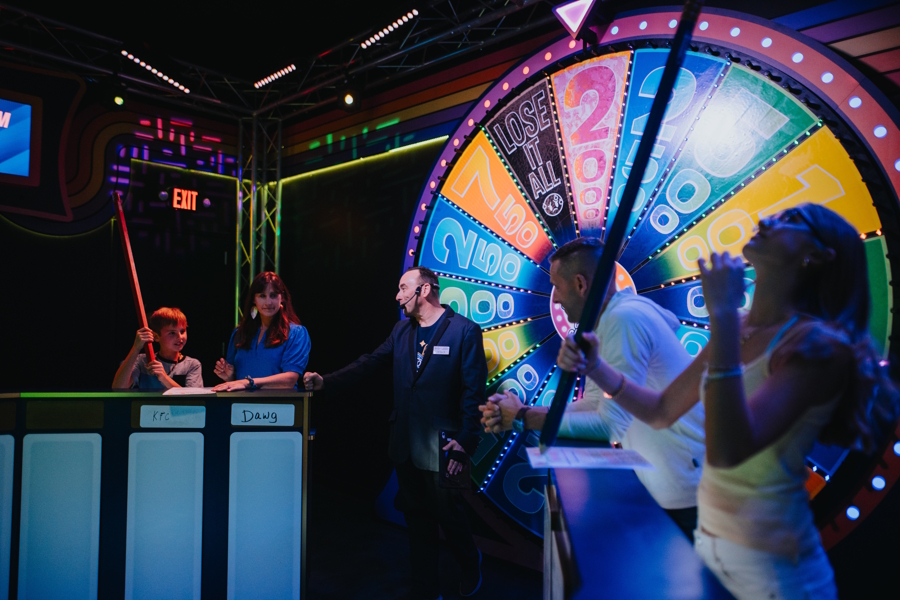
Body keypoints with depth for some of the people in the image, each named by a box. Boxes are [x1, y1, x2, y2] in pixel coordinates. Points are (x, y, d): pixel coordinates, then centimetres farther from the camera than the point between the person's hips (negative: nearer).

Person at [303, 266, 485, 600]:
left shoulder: (464, 331, -10)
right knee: (417, 518, 13)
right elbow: (370, 363, 8)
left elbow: (474, 391, -12)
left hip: (441, 446, -6)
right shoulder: (402, 331, 10)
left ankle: (470, 563, 37)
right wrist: (326, 381, -5)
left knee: (448, 514, 6)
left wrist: (465, 442, -15)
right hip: (405, 445, 6)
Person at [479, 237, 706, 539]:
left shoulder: (625, 318, -23)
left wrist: (523, 418, -14)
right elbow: (591, 406, 9)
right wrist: (514, 413, -2)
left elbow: (609, 424, -23)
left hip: (689, 490, -9)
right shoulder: (606, 324, 9)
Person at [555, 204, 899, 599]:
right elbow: (661, 412, 8)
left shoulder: (819, 343, -21)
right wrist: (596, 368, -8)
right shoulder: (737, 330, 2)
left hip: (770, 562, -6)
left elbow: (727, 452, -34)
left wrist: (723, 314, -33)